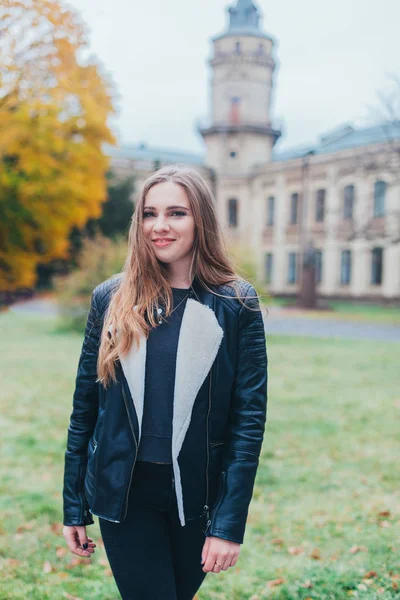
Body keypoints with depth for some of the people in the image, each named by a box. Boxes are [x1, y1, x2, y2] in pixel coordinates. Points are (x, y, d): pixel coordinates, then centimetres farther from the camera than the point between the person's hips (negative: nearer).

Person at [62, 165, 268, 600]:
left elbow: (250, 417, -8)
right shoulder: (111, 298, -2)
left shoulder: (236, 304, -7)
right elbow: (84, 406, 2)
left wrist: (230, 524, -11)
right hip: (123, 494, 0)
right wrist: (73, 508, 4)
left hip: (198, 495, 0)